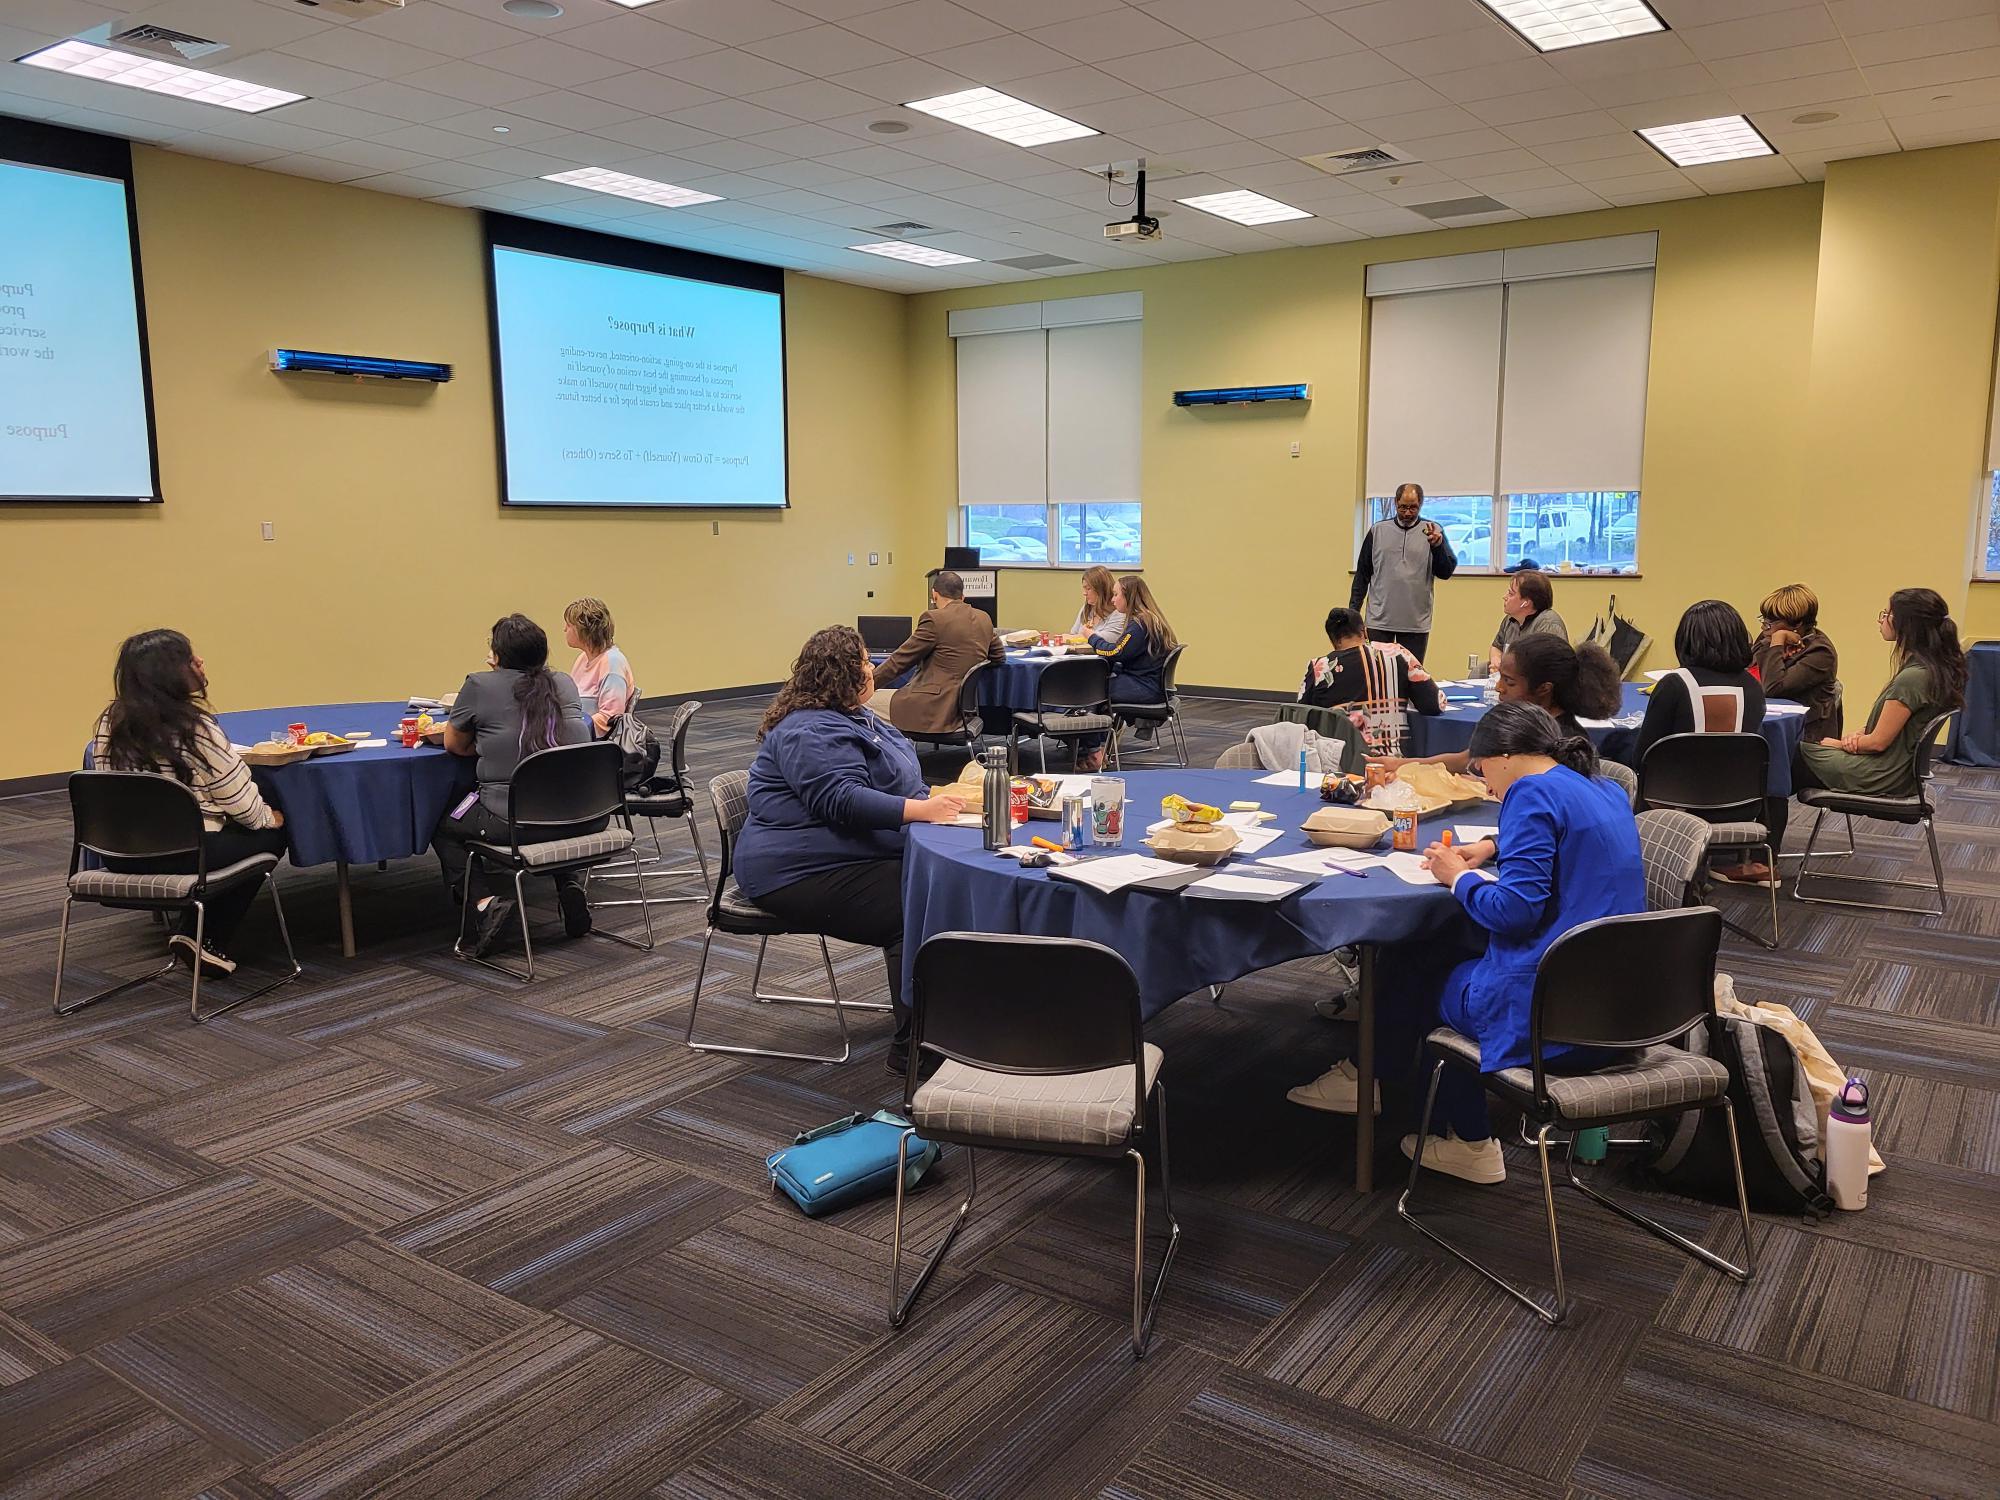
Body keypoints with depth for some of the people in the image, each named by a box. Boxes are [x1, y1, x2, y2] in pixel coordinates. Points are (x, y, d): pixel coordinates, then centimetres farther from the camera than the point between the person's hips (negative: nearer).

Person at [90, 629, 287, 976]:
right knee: (272, 835, 17)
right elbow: (239, 799, -11)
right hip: (184, 855, -7)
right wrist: (268, 817, 11)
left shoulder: (110, 722, 3)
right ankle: (209, 941, 15)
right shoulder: (196, 729, -16)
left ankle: (189, 930, 21)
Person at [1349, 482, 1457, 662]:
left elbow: (1446, 572, -3)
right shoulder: (1378, 530, 5)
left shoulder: (1434, 531, 3)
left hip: (1416, 625, 0)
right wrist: (1353, 611, 3)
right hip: (1379, 621, 1)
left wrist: (1437, 546, -21)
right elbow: (1362, 574, 9)